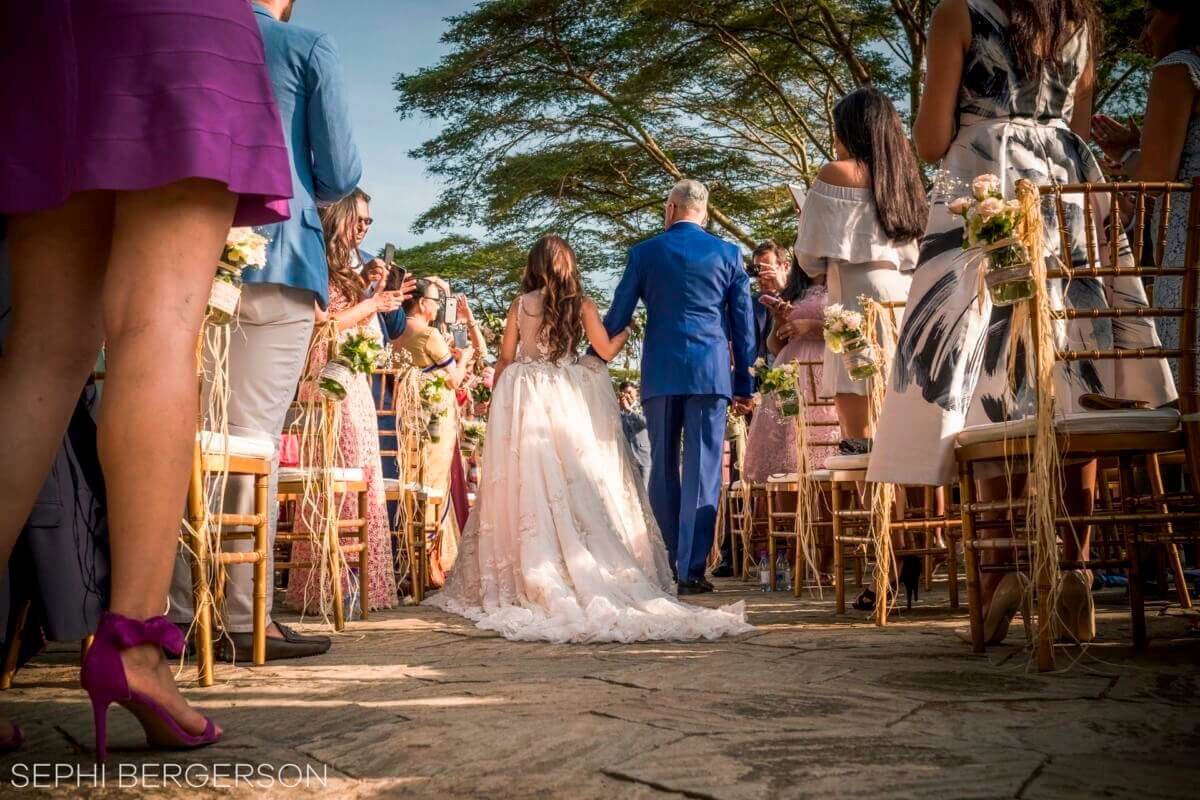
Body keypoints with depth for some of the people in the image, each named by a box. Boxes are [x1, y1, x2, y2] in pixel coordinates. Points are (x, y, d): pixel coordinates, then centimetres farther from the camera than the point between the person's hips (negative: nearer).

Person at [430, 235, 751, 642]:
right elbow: (606, 350, 4)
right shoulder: (581, 304, 2)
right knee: (578, 485, 5)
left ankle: (538, 581, 3)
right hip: (569, 399, 1)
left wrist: (497, 395, 16)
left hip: (524, 397, -1)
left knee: (531, 488, 2)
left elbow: (505, 359, 3)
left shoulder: (520, 305, 1)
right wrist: (625, 331, 24)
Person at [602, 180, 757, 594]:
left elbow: (617, 317, 6)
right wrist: (744, 383, 13)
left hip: (660, 374, 1)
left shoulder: (645, 253, 5)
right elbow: (744, 323, 8)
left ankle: (664, 567, 16)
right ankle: (691, 570, -2)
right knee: (702, 470, 0)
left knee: (663, 470, 11)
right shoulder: (728, 254, 7)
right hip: (711, 373, 0)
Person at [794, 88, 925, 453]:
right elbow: (917, 249, 16)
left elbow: (811, 254, -2)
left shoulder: (837, 173, 0)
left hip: (860, 296, -7)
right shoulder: (905, 177, 18)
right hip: (907, 295, 7)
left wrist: (826, 270, 17)